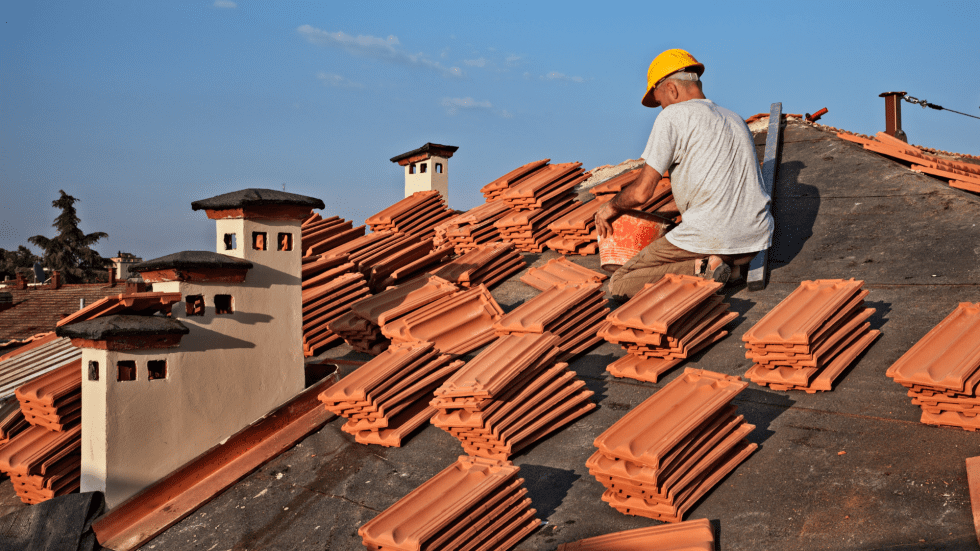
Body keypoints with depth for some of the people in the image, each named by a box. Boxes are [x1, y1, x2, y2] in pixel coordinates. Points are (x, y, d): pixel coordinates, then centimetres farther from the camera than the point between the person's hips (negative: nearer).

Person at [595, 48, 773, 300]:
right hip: (756, 240, 7)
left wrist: (611, 208, 14)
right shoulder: (735, 119, 21)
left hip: (711, 238, -7)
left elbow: (641, 192, -6)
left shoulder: (674, 116, -3)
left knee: (619, 287, 3)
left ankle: (700, 268, -12)